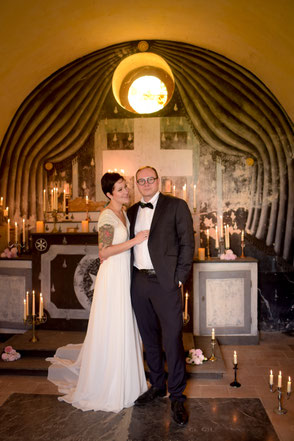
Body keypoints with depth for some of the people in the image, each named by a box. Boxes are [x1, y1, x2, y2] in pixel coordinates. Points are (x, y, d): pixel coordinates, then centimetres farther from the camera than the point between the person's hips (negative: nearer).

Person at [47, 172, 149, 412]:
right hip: (112, 277, -9)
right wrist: (133, 241, -21)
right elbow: (104, 252, -21)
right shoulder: (108, 216, -16)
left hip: (125, 276, 9)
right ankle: (107, 386, 18)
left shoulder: (123, 212, 12)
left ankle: (121, 379, 34)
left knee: (124, 328, 17)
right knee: (111, 330, 1)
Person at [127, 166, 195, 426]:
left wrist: (179, 278, -10)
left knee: (172, 339, -2)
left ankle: (177, 395, 14)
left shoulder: (176, 206, -1)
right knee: (149, 338, 15)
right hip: (139, 281, 5)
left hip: (165, 282, -5)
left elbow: (187, 243, -5)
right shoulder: (132, 211, 14)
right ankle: (157, 385, 32)